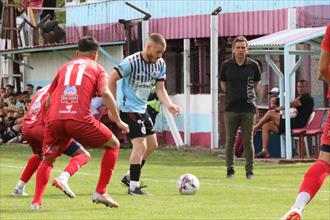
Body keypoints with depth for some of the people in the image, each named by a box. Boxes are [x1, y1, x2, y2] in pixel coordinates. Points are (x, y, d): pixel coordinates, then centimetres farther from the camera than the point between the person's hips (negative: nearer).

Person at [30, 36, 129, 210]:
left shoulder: (65, 67, 30)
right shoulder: (96, 68, 19)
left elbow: (49, 99, 29)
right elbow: (105, 93, 0)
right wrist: (118, 121, 1)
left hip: (54, 118, 4)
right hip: (80, 118, -4)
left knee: (48, 159, 23)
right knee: (113, 145, 16)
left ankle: (36, 201, 6)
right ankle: (100, 192, 10)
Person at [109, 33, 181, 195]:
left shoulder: (160, 64, 1)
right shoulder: (131, 63, -21)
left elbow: (160, 88, 6)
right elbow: (112, 79, -16)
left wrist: (169, 105, -13)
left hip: (142, 109, 9)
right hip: (129, 109, -9)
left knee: (152, 145, 12)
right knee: (140, 145, -16)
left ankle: (129, 177, 26)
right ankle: (134, 186, -9)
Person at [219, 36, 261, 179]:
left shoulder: (253, 65, -1)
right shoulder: (226, 65, 0)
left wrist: (249, 95, 11)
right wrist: (231, 95, 9)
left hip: (248, 108, -1)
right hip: (231, 108, 1)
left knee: (248, 140, 1)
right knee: (230, 140, 3)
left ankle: (249, 170, 7)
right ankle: (230, 169, 11)